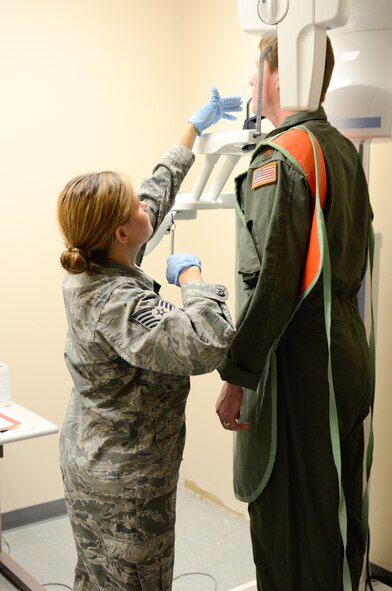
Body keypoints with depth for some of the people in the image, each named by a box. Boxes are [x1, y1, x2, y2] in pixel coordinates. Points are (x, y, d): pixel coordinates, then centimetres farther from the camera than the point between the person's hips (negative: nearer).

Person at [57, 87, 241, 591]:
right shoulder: (116, 301, -29)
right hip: (125, 484, -9)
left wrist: (195, 126, 21)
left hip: (92, 462, 9)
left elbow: (157, 191, 11)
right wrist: (191, 275, -24)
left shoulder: (90, 269, -1)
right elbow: (207, 345, -41)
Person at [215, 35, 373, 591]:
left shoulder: (278, 159, -16)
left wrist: (235, 376, -18)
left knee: (286, 517, 5)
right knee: (338, 503, 22)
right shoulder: (344, 150, 10)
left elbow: (273, 282, -23)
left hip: (296, 365, -9)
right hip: (347, 355, 9)